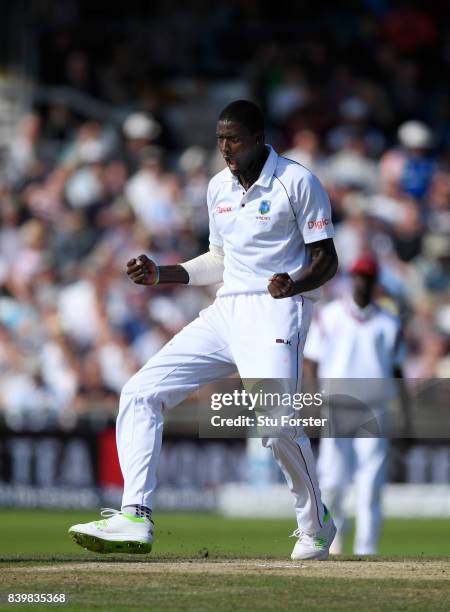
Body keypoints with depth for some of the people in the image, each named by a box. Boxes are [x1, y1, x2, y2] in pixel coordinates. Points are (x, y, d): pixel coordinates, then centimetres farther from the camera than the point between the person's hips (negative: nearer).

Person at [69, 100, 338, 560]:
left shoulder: (297, 182, -6)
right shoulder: (219, 188, 14)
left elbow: (326, 260, -7)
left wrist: (294, 285, -27)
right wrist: (161, 275, 14)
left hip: (275, 312, -7)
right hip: (225, 313, 7)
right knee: (140, 392, -4)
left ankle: (315, 526, 1)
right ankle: (134, 518, -9)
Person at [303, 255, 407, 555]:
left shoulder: (389, 324, 9)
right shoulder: (328, 317, 6)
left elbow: (396, 370, 12)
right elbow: (312, 362, 5)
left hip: (373, 414, 1)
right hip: (336, 412, -1)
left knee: (371, 486, -7)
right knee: (333, 482, -7)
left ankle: (366, 550, -3)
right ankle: (335, 527, 24)